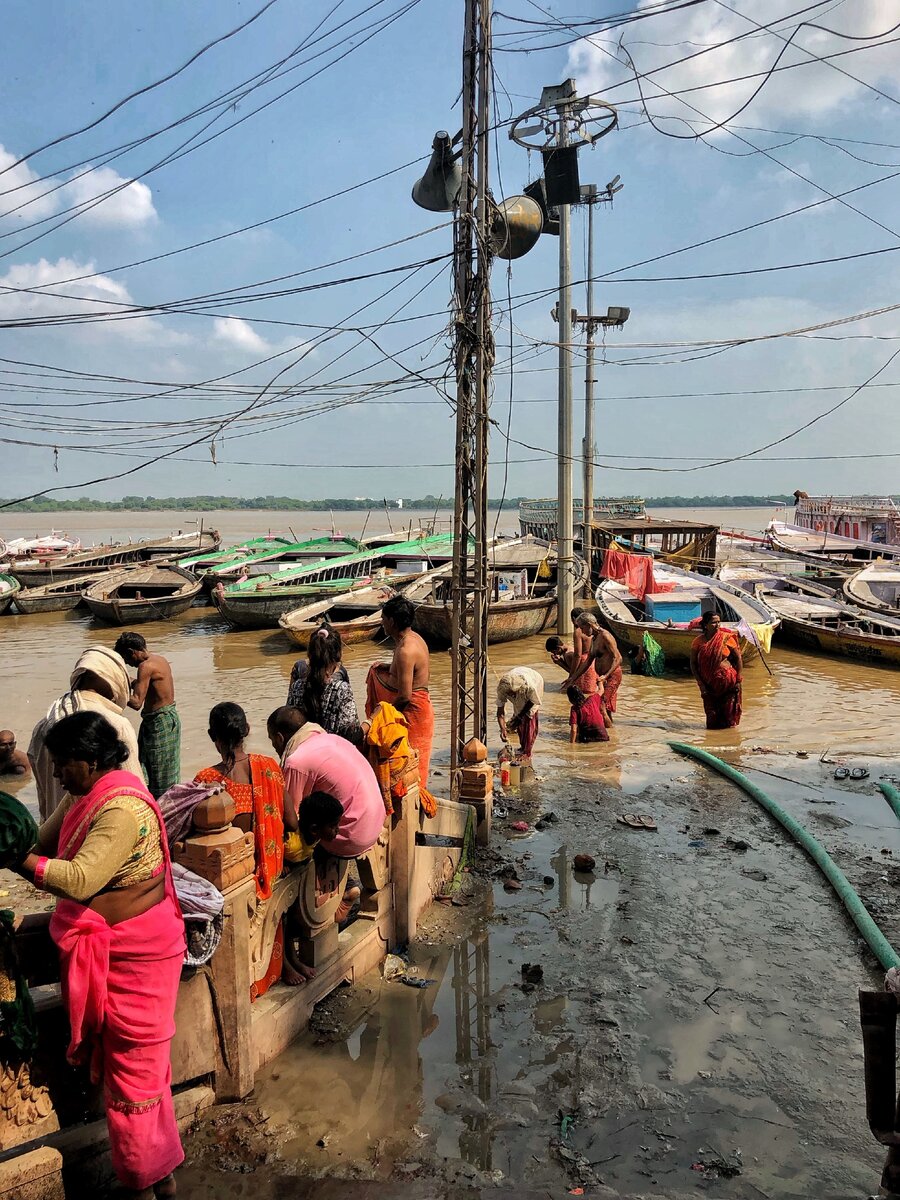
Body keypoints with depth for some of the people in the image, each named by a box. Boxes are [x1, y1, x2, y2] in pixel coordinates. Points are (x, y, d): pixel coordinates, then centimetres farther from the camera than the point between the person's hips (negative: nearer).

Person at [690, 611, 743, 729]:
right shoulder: (698, 642, -4)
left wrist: (739, 679, -5)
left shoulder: (726, 638, -6)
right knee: (711, 710, 8)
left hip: (727, 680, -1)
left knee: (728, 708, 6)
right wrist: (701, 684, -5)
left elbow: (738, 658, -1)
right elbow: (693, 663, 0)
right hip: (708, 683, 1)